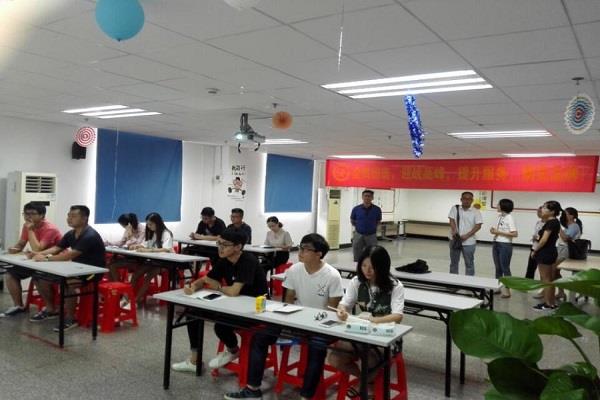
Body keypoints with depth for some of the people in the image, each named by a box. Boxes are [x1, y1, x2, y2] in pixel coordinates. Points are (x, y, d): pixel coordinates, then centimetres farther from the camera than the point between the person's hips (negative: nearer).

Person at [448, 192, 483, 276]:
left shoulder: (476, 212, -2)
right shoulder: (455, 208, 3)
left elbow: (478, 225, -9)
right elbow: (451, 220, -6)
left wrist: (467, 235, -19)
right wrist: (454, 231, -25)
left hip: (468, 242, -2)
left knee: (469, 263, 6)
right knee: (453, 262, 13)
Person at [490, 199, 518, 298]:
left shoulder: (509, 218, -13)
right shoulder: (499, 217, 9)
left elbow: (515, 234, -18)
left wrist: (499, 232, -19)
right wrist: (493, 230, -3)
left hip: (505, 245, -8)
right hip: (496, 244, 8)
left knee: (505, 268, 0)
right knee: (498, 268, 14)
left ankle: (507, 291, 8)